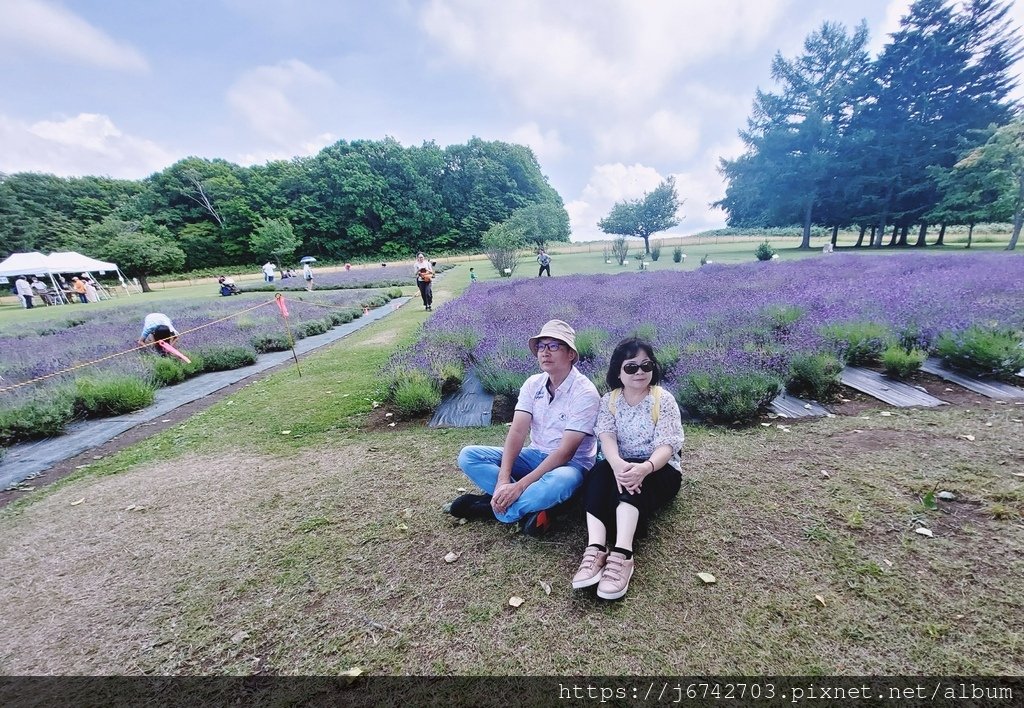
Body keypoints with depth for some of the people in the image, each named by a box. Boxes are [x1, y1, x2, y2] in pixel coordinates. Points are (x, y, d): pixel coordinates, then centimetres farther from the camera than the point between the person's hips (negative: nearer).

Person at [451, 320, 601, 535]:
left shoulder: (584, 392, -19)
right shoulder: (533, 384, -2)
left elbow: (565, 452, -24)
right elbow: (517, 432, -11)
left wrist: (519, 485, -29)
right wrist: (504, 479, -26)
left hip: (570, 464, -5)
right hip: (535, 455, 5)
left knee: (559, 482, -42)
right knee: (469, 455, -11)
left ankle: (488, 506, -19)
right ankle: (531, 508, -19)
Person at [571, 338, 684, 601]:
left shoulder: (664, 399, -6)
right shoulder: (609, 400, 2)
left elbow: (667, 445, -16)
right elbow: (606, 436, -14)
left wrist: (645, 468, -39)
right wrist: (618, 465, -38)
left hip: (659, 471, -2)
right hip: (620, 466, 2)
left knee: (630, 481, -35)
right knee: (600, 472, -32)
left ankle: (621, 554, -47)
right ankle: (596, 549, -44)